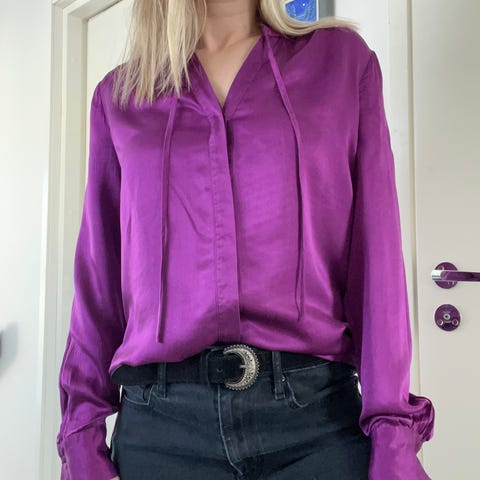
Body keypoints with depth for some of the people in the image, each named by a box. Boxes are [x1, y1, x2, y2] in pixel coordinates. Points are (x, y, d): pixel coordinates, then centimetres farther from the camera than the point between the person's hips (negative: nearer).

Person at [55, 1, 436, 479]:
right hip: (160, 419, 2)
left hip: (317, 410, 0)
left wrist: (394, 432, -6)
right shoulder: (119, 95, 11)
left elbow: (375, 250, 0)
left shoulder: (343, 58, 7)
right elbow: (99, 276, 9)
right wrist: (82, 437, 4)